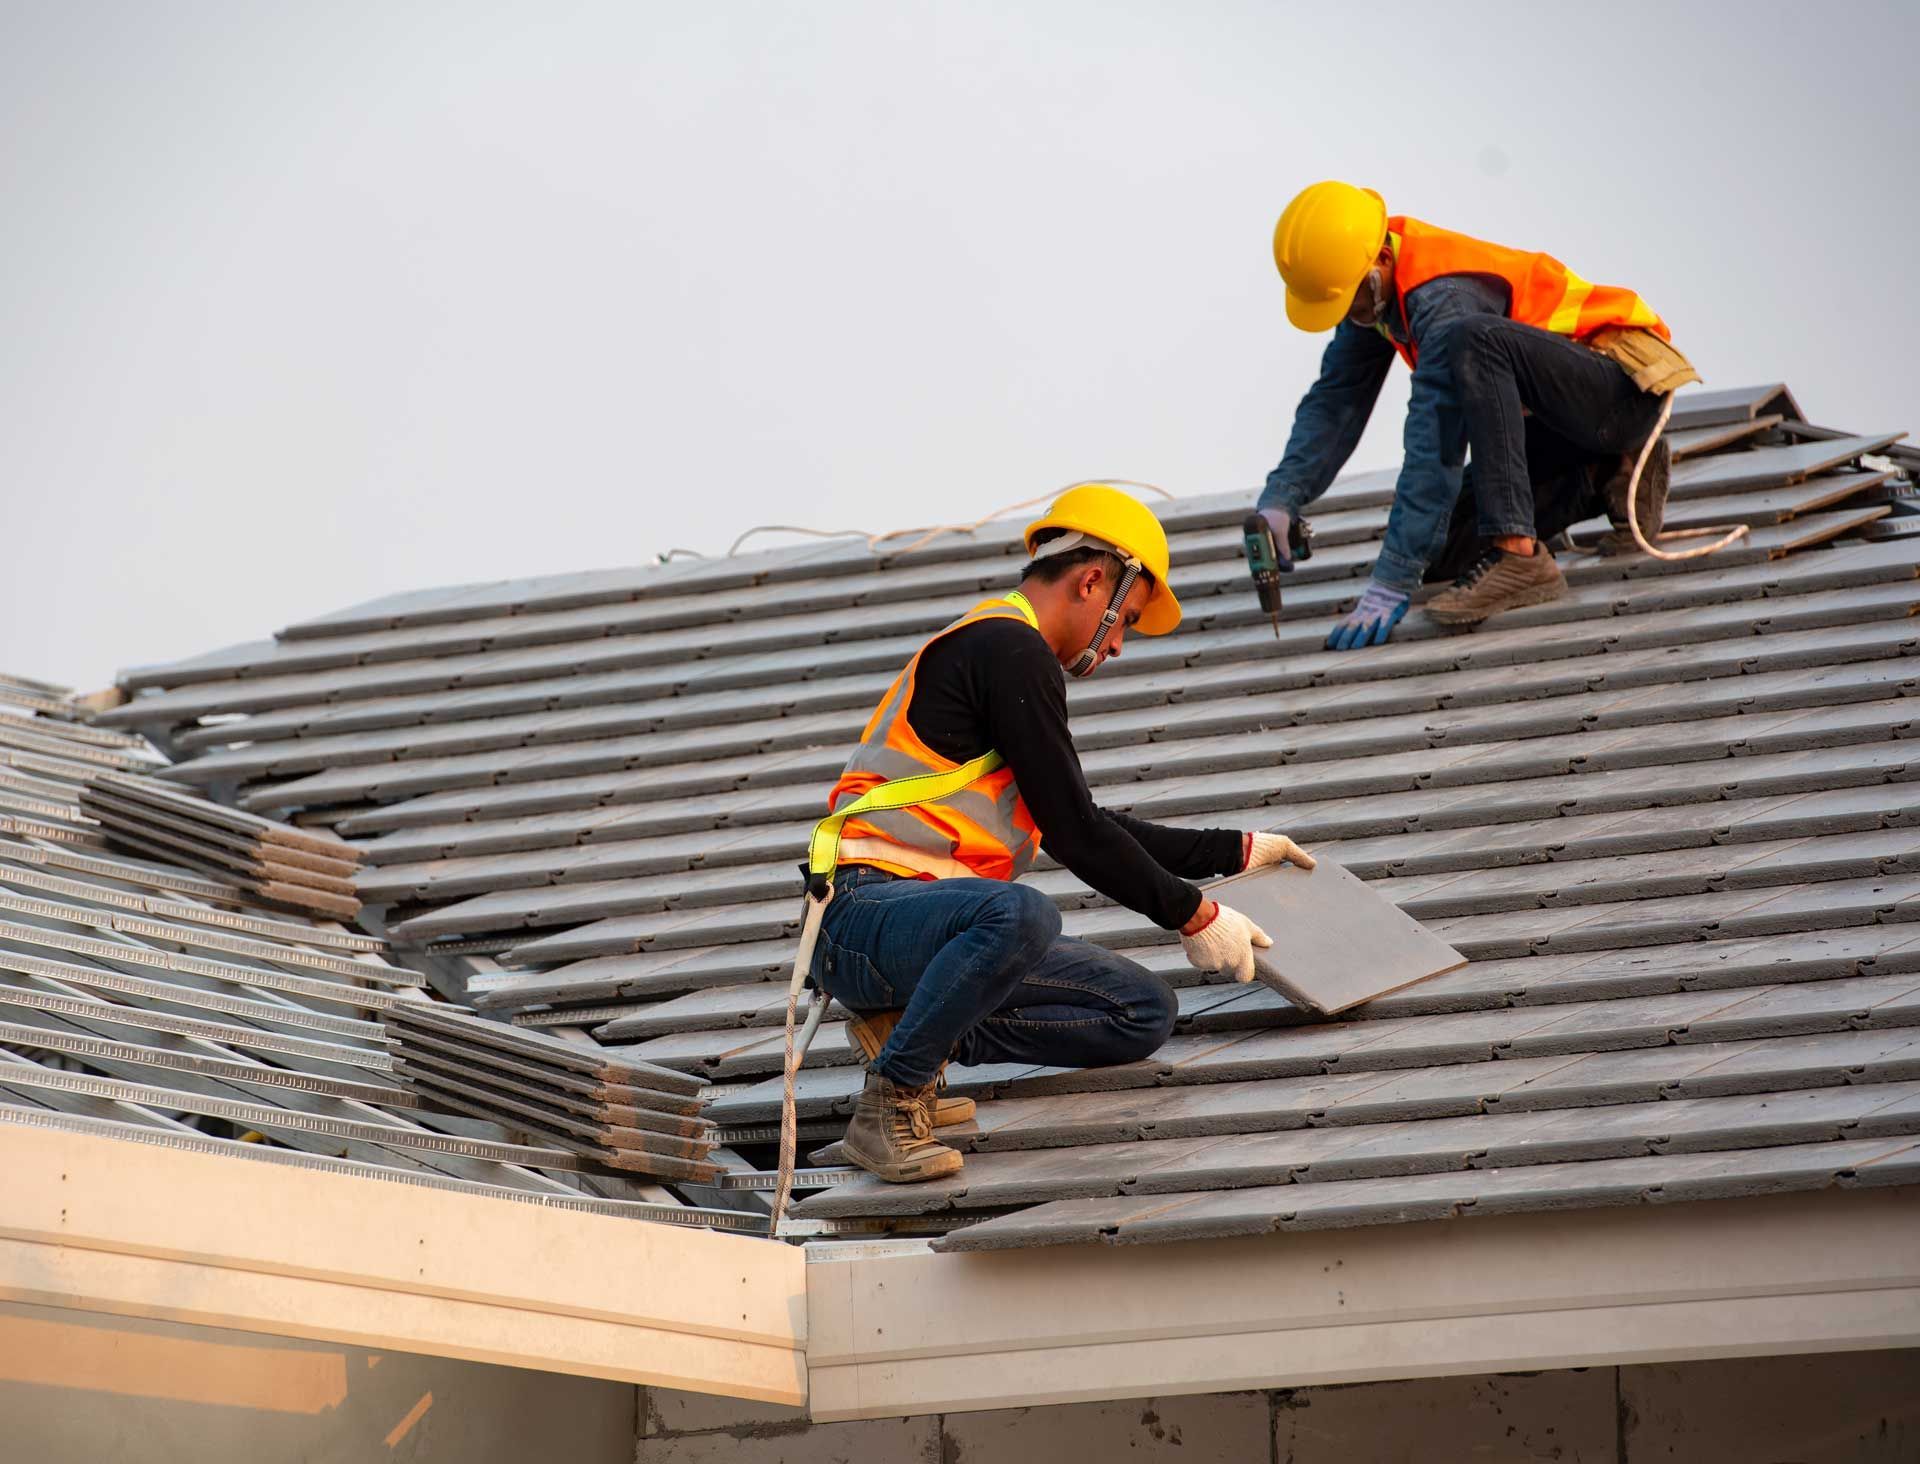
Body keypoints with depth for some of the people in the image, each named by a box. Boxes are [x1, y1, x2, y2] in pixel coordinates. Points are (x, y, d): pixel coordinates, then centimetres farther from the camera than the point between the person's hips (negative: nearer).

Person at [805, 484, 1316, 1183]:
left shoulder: (1003, 648, 23)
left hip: (931, 924, 10)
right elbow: (1073, 832, -12)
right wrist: (1192, 914, -3)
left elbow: (1086, 828, 33)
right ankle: (887, 1107, -24)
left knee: (1145, 1011, 2)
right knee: (1019, 913, -41)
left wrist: (1233, 851, 36)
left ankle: (912, 1031, 1)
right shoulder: (1010, 649, -9)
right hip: (866, 911, -10)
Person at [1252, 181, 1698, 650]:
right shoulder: (1372, 286, -1)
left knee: (1469, 341, -37)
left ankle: (1516, 554, -37)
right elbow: (1335, 401, 3)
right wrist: (1279, 501, -13)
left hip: (1622, 382, -10)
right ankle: (1607, 479, 12)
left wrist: (1391, 584, -35)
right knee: (1442, 553, -2)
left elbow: (1435, 444, -33)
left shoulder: (1442, 296, -28)